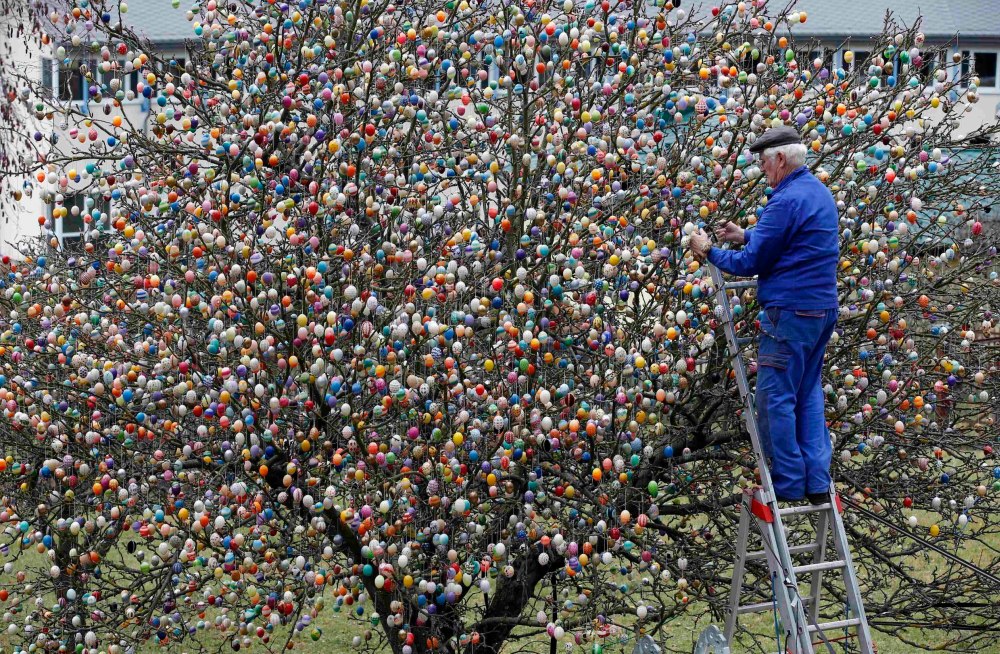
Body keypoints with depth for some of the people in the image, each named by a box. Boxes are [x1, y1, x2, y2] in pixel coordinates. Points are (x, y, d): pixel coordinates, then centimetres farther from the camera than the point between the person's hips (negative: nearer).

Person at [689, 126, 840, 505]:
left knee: (776, 398, 0)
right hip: (823, 308, 9)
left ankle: (789, 484, 6)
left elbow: (751, 263, -11)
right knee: (808, 393, 14)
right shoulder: (820, 192, 14)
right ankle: (817, 483, 14)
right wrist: (746, 236, 20)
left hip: (791, 312, -9)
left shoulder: (785, 201, -15)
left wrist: (709, 253, 3)